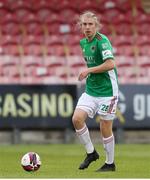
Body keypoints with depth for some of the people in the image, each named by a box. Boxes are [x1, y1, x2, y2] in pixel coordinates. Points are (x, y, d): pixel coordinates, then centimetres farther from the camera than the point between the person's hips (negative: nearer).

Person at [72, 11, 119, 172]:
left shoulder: (101, 41, -15)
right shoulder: (83, 42, 9)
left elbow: (110, 64, -26)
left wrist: (89, 70, -20)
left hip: (107, 90, -7)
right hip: (90, 90, 7)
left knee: (105, 128, -1)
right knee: (77, 118, -11)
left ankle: (110, 163, 16)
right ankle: (91, 152, 6)